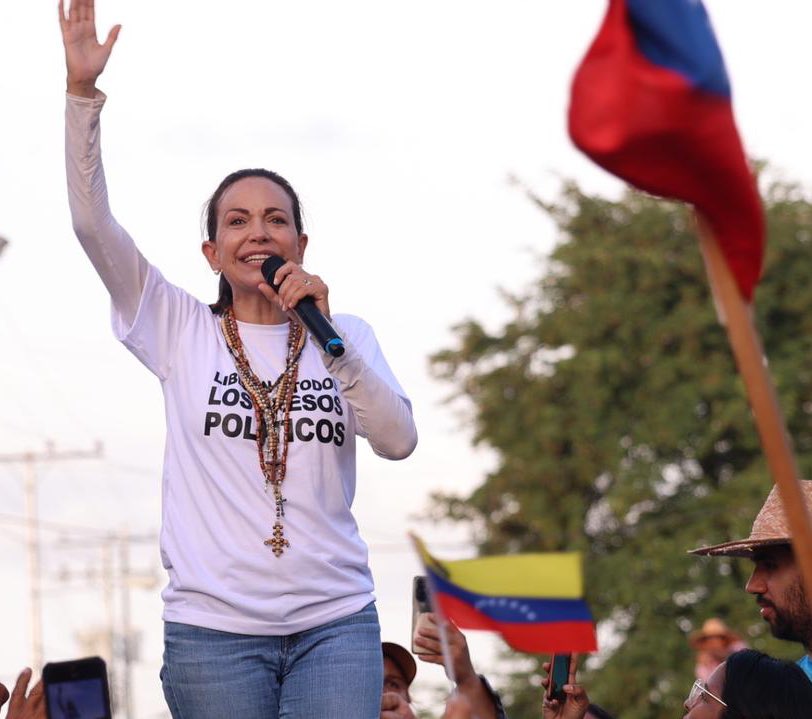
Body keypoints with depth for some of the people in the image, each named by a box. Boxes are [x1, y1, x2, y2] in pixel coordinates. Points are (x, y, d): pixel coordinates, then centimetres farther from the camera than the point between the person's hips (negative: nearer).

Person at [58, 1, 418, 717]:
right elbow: (94, 224, -2)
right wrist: (82, 90, -10)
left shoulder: (346, 334, 12)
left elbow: (398, 440, -3)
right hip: (214, 626, -1)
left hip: (335, 624, 1)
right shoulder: (182, 330, 8)